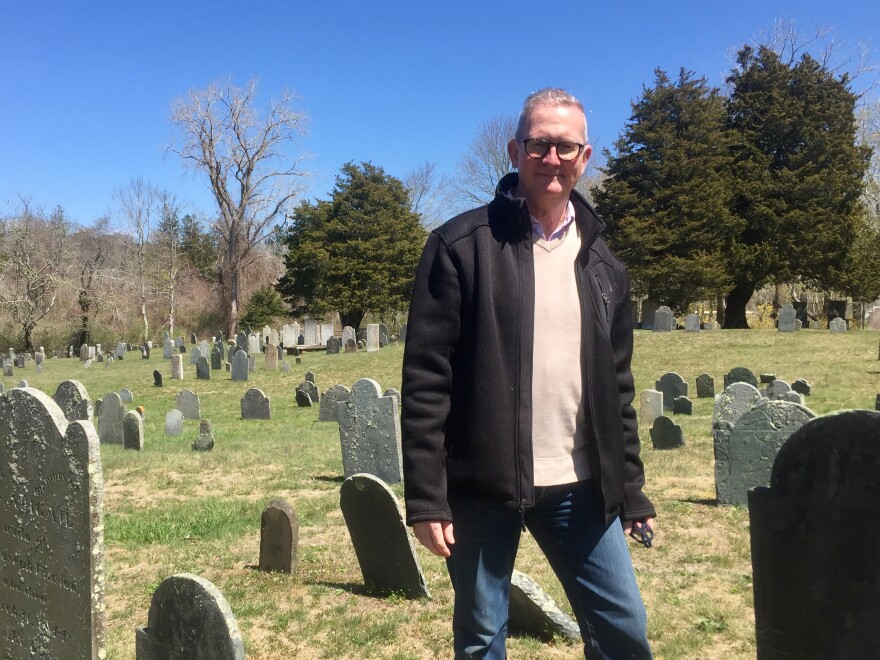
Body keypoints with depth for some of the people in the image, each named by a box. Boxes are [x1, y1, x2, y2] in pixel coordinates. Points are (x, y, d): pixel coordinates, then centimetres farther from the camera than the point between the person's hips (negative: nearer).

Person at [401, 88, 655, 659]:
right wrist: (426, 497, -12)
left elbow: (618, 390, 14)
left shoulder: (604, 265, 9)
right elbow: (426, 380, -10)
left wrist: (632, 491, 12)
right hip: (482, 488, -4)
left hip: (580, 489, 4)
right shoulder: (462, 246, -6)